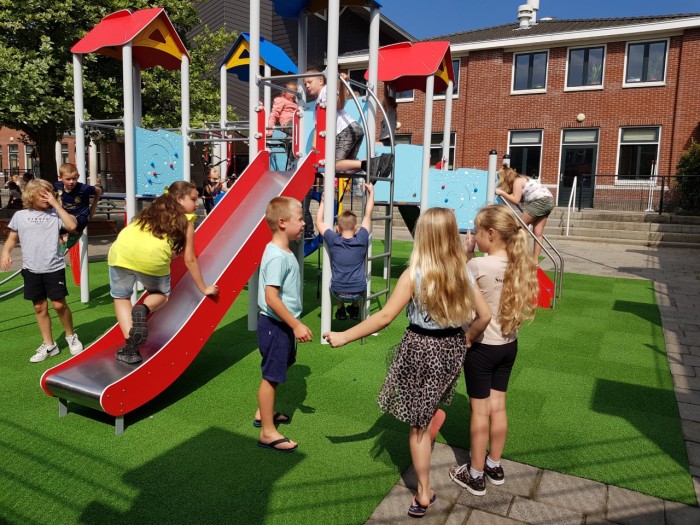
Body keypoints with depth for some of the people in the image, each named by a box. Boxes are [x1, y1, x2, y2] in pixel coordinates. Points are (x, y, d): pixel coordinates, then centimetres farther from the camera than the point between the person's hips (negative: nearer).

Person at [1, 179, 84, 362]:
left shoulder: (55, 213, 0)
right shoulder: (20, 216, 6)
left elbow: (72, 225, -18)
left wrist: (56, 204, -13)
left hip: (54, 267, -3)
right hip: (31, 269, 3)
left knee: (59, 304, -2)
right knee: (40, 307, 9)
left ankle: (71, 336, 22)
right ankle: (49, 345, 21)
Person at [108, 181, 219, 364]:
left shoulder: (153, 210, 31)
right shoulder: (185, 221, 17)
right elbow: (189, 260, 16)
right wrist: (204, 288, 25)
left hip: (122, 251, 3)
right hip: (153, 258, -3)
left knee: (121, 297, 24)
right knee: (161, 294, 27)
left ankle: (131, 346, 11)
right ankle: (143, 309, -5)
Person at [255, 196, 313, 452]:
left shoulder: (284, 252, 9)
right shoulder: (277, 256, -23)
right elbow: (271, 298, -28)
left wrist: (295, 324, 21)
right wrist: (296, 325, -24)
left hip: (283, 325, 10)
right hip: (275, 326, -10)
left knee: (276, 372, 23)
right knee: (271, 376, 1)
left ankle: (263, 413, 40)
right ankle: (268, 432, 14)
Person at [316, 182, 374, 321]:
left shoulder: (333, 241, -9)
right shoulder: (361, 240, -9)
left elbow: (319, 222, 6)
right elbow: (368, 215, 2)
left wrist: (323, 202, 16)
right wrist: (371, 192, 12)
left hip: (338, 292, 0)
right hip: (358, 292, 0)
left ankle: (340, 309, 32)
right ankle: (355, 308, 37)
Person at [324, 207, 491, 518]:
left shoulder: (414, 274, -18)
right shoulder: (463, 272, -4)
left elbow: (385, 316, -20)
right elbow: (484, 315, 0)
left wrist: (345, 336, -13)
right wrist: (467, 339, 17)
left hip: (421, 349, -5)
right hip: (451, 348, 5)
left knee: (418, 423, 9)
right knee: (427, 411, 28)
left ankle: (424, 494, 20)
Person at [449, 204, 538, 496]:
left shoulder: (478, 266, -23)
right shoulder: (521, 265, -4)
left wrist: (466, 254, -5)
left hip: (482, 346, -6)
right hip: (509, 345, 6)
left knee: (479, 411, 8)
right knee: (497, 407, 19)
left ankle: (475, 476, 24)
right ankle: (494, 467, 36)